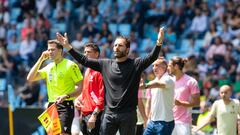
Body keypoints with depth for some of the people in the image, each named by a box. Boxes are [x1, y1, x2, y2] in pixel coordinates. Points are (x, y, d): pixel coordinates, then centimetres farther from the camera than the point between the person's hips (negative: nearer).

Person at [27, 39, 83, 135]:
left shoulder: (70, 65, -5)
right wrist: (41, 60, 5)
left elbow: (80, 87, -7)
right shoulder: (48, 67, 13)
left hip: (65, 105, -7)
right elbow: (30, 78, 8)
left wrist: (66, 96, -22)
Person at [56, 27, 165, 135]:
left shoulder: (135, 65, -1)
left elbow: (151, 58, -15)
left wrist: (159, 42, -32)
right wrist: (67, 46, 6)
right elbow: (84, 60, 11)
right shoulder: (105, 64, 9)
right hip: (109, 114, 3)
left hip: (128, 114, -3)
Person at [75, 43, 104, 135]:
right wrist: (78, 99, 10)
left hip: (94, 114, -9)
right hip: (84, 114, 9)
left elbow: (102, 96, -16)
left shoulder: (99, 71, -10)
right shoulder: (87, 71, 17)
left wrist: (94, 115, -21)